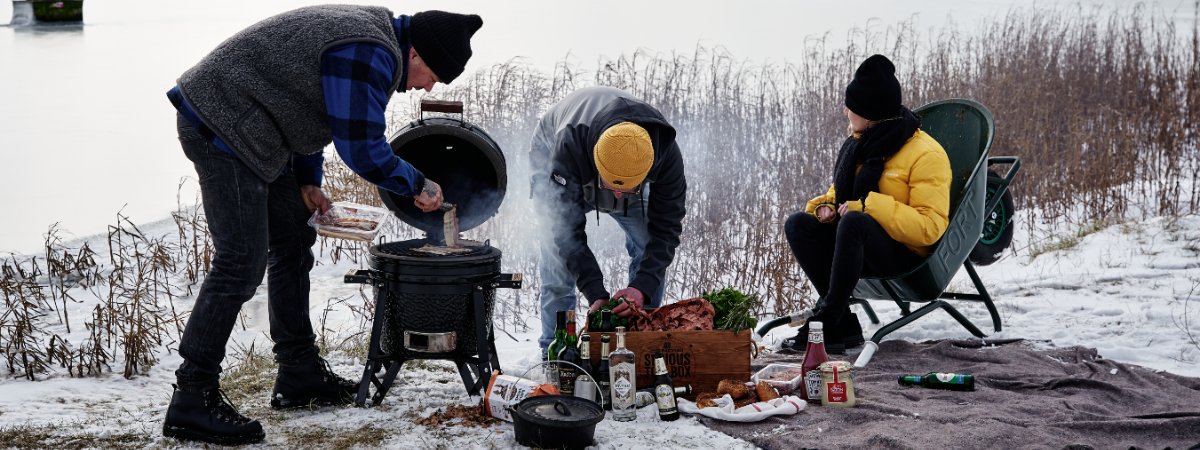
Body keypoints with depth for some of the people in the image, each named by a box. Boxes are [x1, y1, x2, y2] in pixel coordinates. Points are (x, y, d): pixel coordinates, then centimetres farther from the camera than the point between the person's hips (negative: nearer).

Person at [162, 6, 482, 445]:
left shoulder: (369, 36, 13)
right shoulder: (370, 55, -21)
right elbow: (361, 150, -20)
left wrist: (308, 181, 16)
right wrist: (419, 186, -6)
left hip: (243, 127, 11)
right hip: (221, 125, -11)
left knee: (293, 243, 15)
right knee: (241, 262, -14)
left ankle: (300, 374, 25)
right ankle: (192, 400, -9)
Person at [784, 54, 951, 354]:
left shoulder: (926, 154, -14)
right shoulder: (859, 143, 11)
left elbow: (930, 228, -21)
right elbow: (842, 191, 26)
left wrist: (868, 205, -26)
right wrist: (826, 205, 0)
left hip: (907, 254, -8)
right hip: (859, 243, 8)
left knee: (854, 222, -37)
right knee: (798, 224, -16)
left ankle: (827, 321, -30)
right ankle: (845, 326, -22)